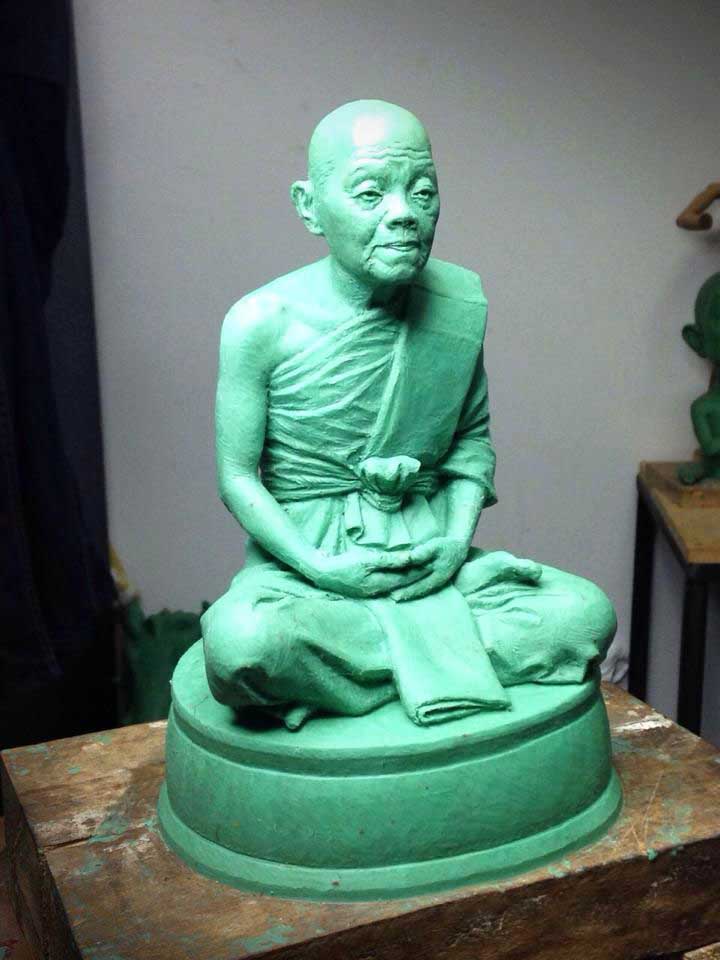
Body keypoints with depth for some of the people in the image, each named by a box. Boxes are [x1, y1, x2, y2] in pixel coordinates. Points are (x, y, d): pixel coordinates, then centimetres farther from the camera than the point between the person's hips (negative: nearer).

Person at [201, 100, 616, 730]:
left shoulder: (461, 303, -2)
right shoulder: (262, 322, -13)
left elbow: (473, 436, 10)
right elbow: (238, 476, -6)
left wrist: (458, 537, -7)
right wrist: (320, 568, -17)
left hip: (425, 549, 4)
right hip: (304, 556, -3)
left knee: (588, 614, -16)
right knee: (240, 643, -36)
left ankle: (326, 680, -15)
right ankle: (444, 654, -12)